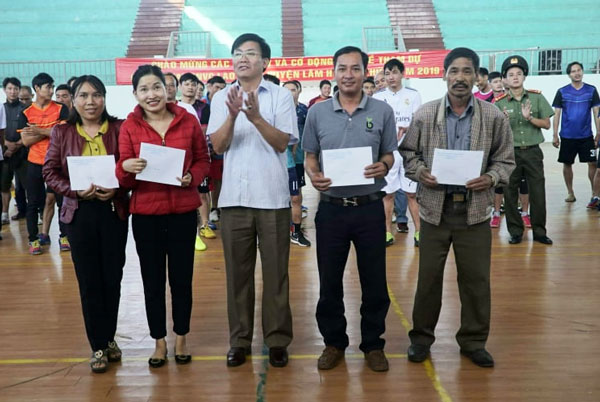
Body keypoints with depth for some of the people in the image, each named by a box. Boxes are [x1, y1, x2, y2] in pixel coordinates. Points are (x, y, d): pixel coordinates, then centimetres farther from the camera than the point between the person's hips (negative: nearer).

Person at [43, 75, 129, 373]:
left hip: (114, 210, 0)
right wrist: (75, 191, -14)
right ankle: (98, 346, 18)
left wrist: (117, 188, -16)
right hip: (79, 212, 0)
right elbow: (49, 171, 1)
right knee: (89, 280, 5)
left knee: (113, 277, 8)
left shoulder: (118, 128, 1)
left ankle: (109, 338, 29)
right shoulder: (62, 132, 3)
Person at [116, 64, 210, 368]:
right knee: (152, 279, 9)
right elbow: (124, 180, -1)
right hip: (145, 213, 0)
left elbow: (203, 160, 7)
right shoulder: (129, 127, -1)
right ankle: (159, 341, 25)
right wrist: (125, 168, -24)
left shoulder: (188, 121, 0)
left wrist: (192, 177, -14)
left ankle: (181, 339, 26)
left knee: (182, 277, 9)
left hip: (183, 211, 0)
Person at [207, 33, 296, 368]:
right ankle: (240, 340, 21)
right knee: (237, 272, 9)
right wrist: (233, 115, -18)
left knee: (276, 271, 5)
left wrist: (256, 117, -22)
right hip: (233, 196, 2)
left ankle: (278, 340, 18)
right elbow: (218, 146, -2)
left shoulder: (281, 95, 1)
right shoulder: (221, 98, 8)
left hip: (272, 196, -2)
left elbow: (283, 143, -7)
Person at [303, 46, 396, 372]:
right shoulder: (317, 112, 3)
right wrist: (314, 176, -13)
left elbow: (389, 155, 7)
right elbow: (310, 157, 8)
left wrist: (383, 167, -16)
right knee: (329, 280, 10)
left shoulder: (382, 111, 1)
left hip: (370, 208, 0)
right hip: (331, 208, 1)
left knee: (374, 280, 8)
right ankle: (333, 342, 28)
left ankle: (373, 343, 26)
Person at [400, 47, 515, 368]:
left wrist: (491, 178, -13)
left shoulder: (494, 117, 0)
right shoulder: (424, 114, -1)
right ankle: (421, 336, 28)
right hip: (435, 208, 0)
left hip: (475, 211, 1)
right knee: (428, 277, 10)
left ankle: (474, 341, 28)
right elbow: (407, 152, 8)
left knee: (476, 279, 9)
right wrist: (420, 172, -11)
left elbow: (505, 160, 6)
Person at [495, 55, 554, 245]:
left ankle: (539, 231, 18)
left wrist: (529, 118, -13)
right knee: (510, 193, 4)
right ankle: (515, 231, 18)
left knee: (538, 192, 4)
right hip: (509, 152, 0)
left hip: (532, 151, 1)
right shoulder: (499, 103, 0)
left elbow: (547, 124, 3)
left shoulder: (537, 97, 2)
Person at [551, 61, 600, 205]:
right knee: (567, 164, 7)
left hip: (586, 136, 0)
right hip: (567, 136, 0)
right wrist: (555, 135, -2)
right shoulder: (562, 92, 1)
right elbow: (557, 114, 2)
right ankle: (570, 193, 21)